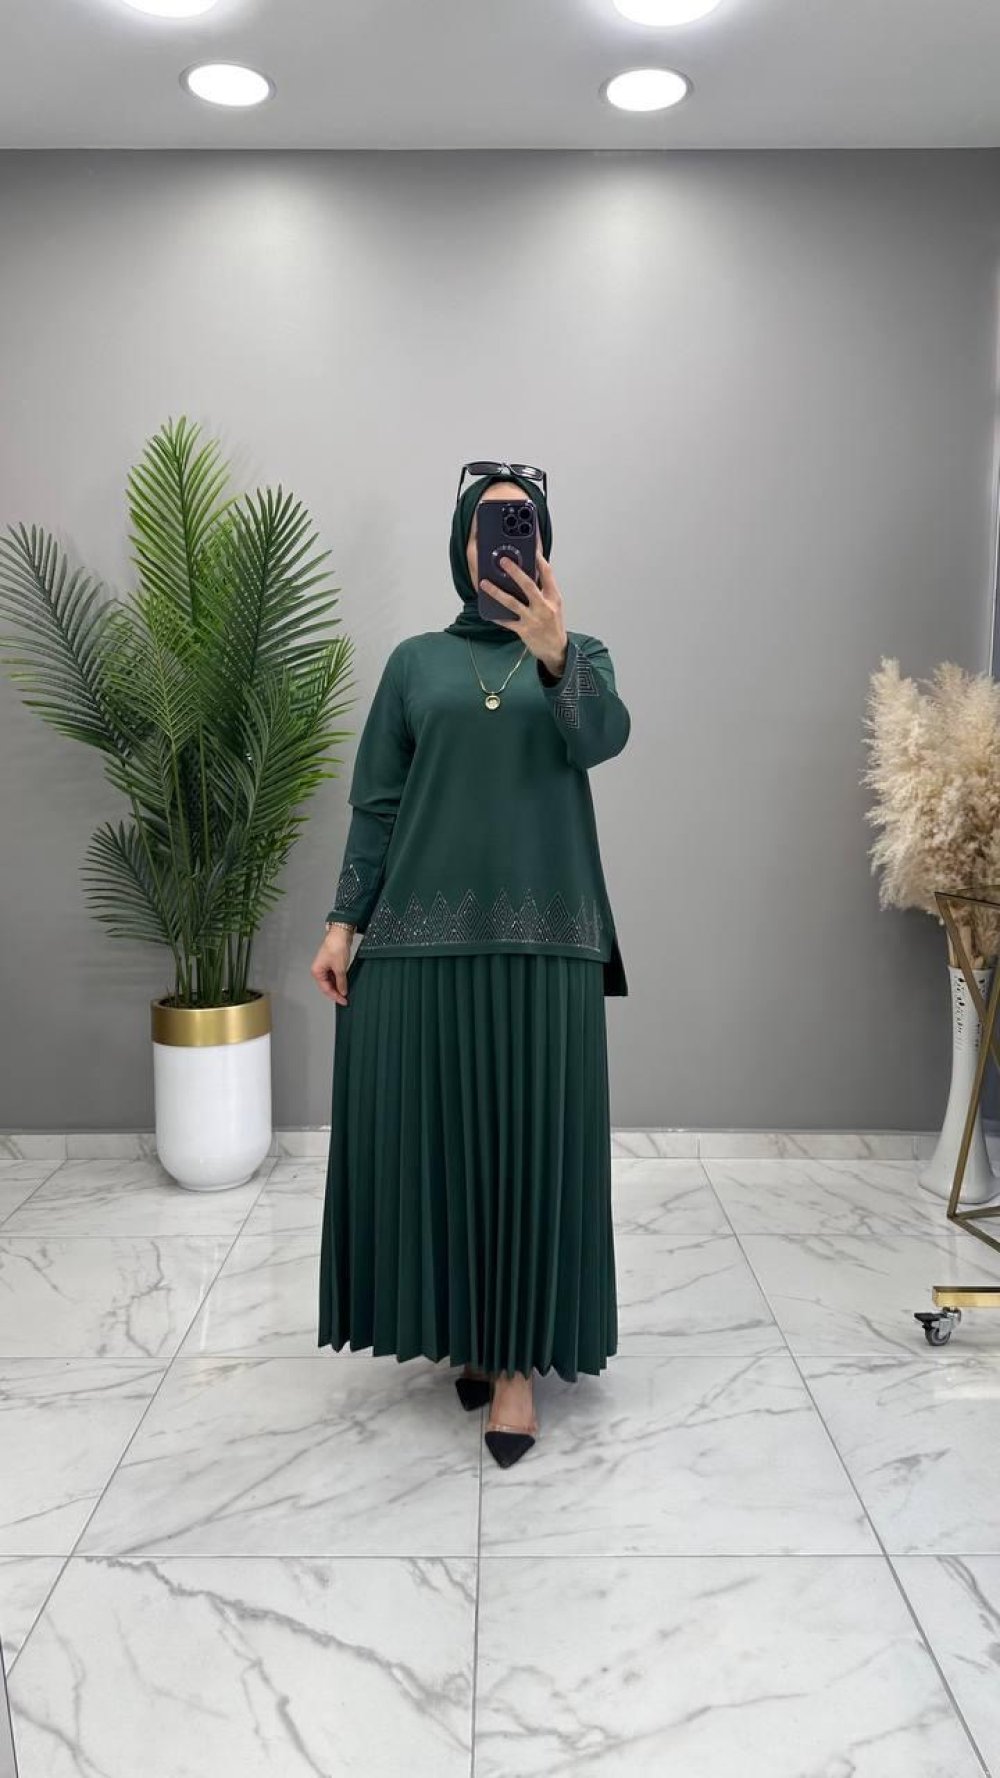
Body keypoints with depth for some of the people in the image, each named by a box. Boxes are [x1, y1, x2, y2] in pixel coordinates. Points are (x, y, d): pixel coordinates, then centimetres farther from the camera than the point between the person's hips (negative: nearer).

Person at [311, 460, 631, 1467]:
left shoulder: (578, 654, 9)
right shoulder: (416, 661, 11)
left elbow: (604, 738, -13)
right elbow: (376, 803, 7)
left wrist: (554, 653, -32)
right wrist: (343, 922, -2)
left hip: (541, 935, -1)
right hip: (424, 931, 1)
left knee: (529, 1141, -1)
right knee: (434, 1137, 4)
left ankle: (518, 1354, 11)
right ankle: (464, 1329, 23)